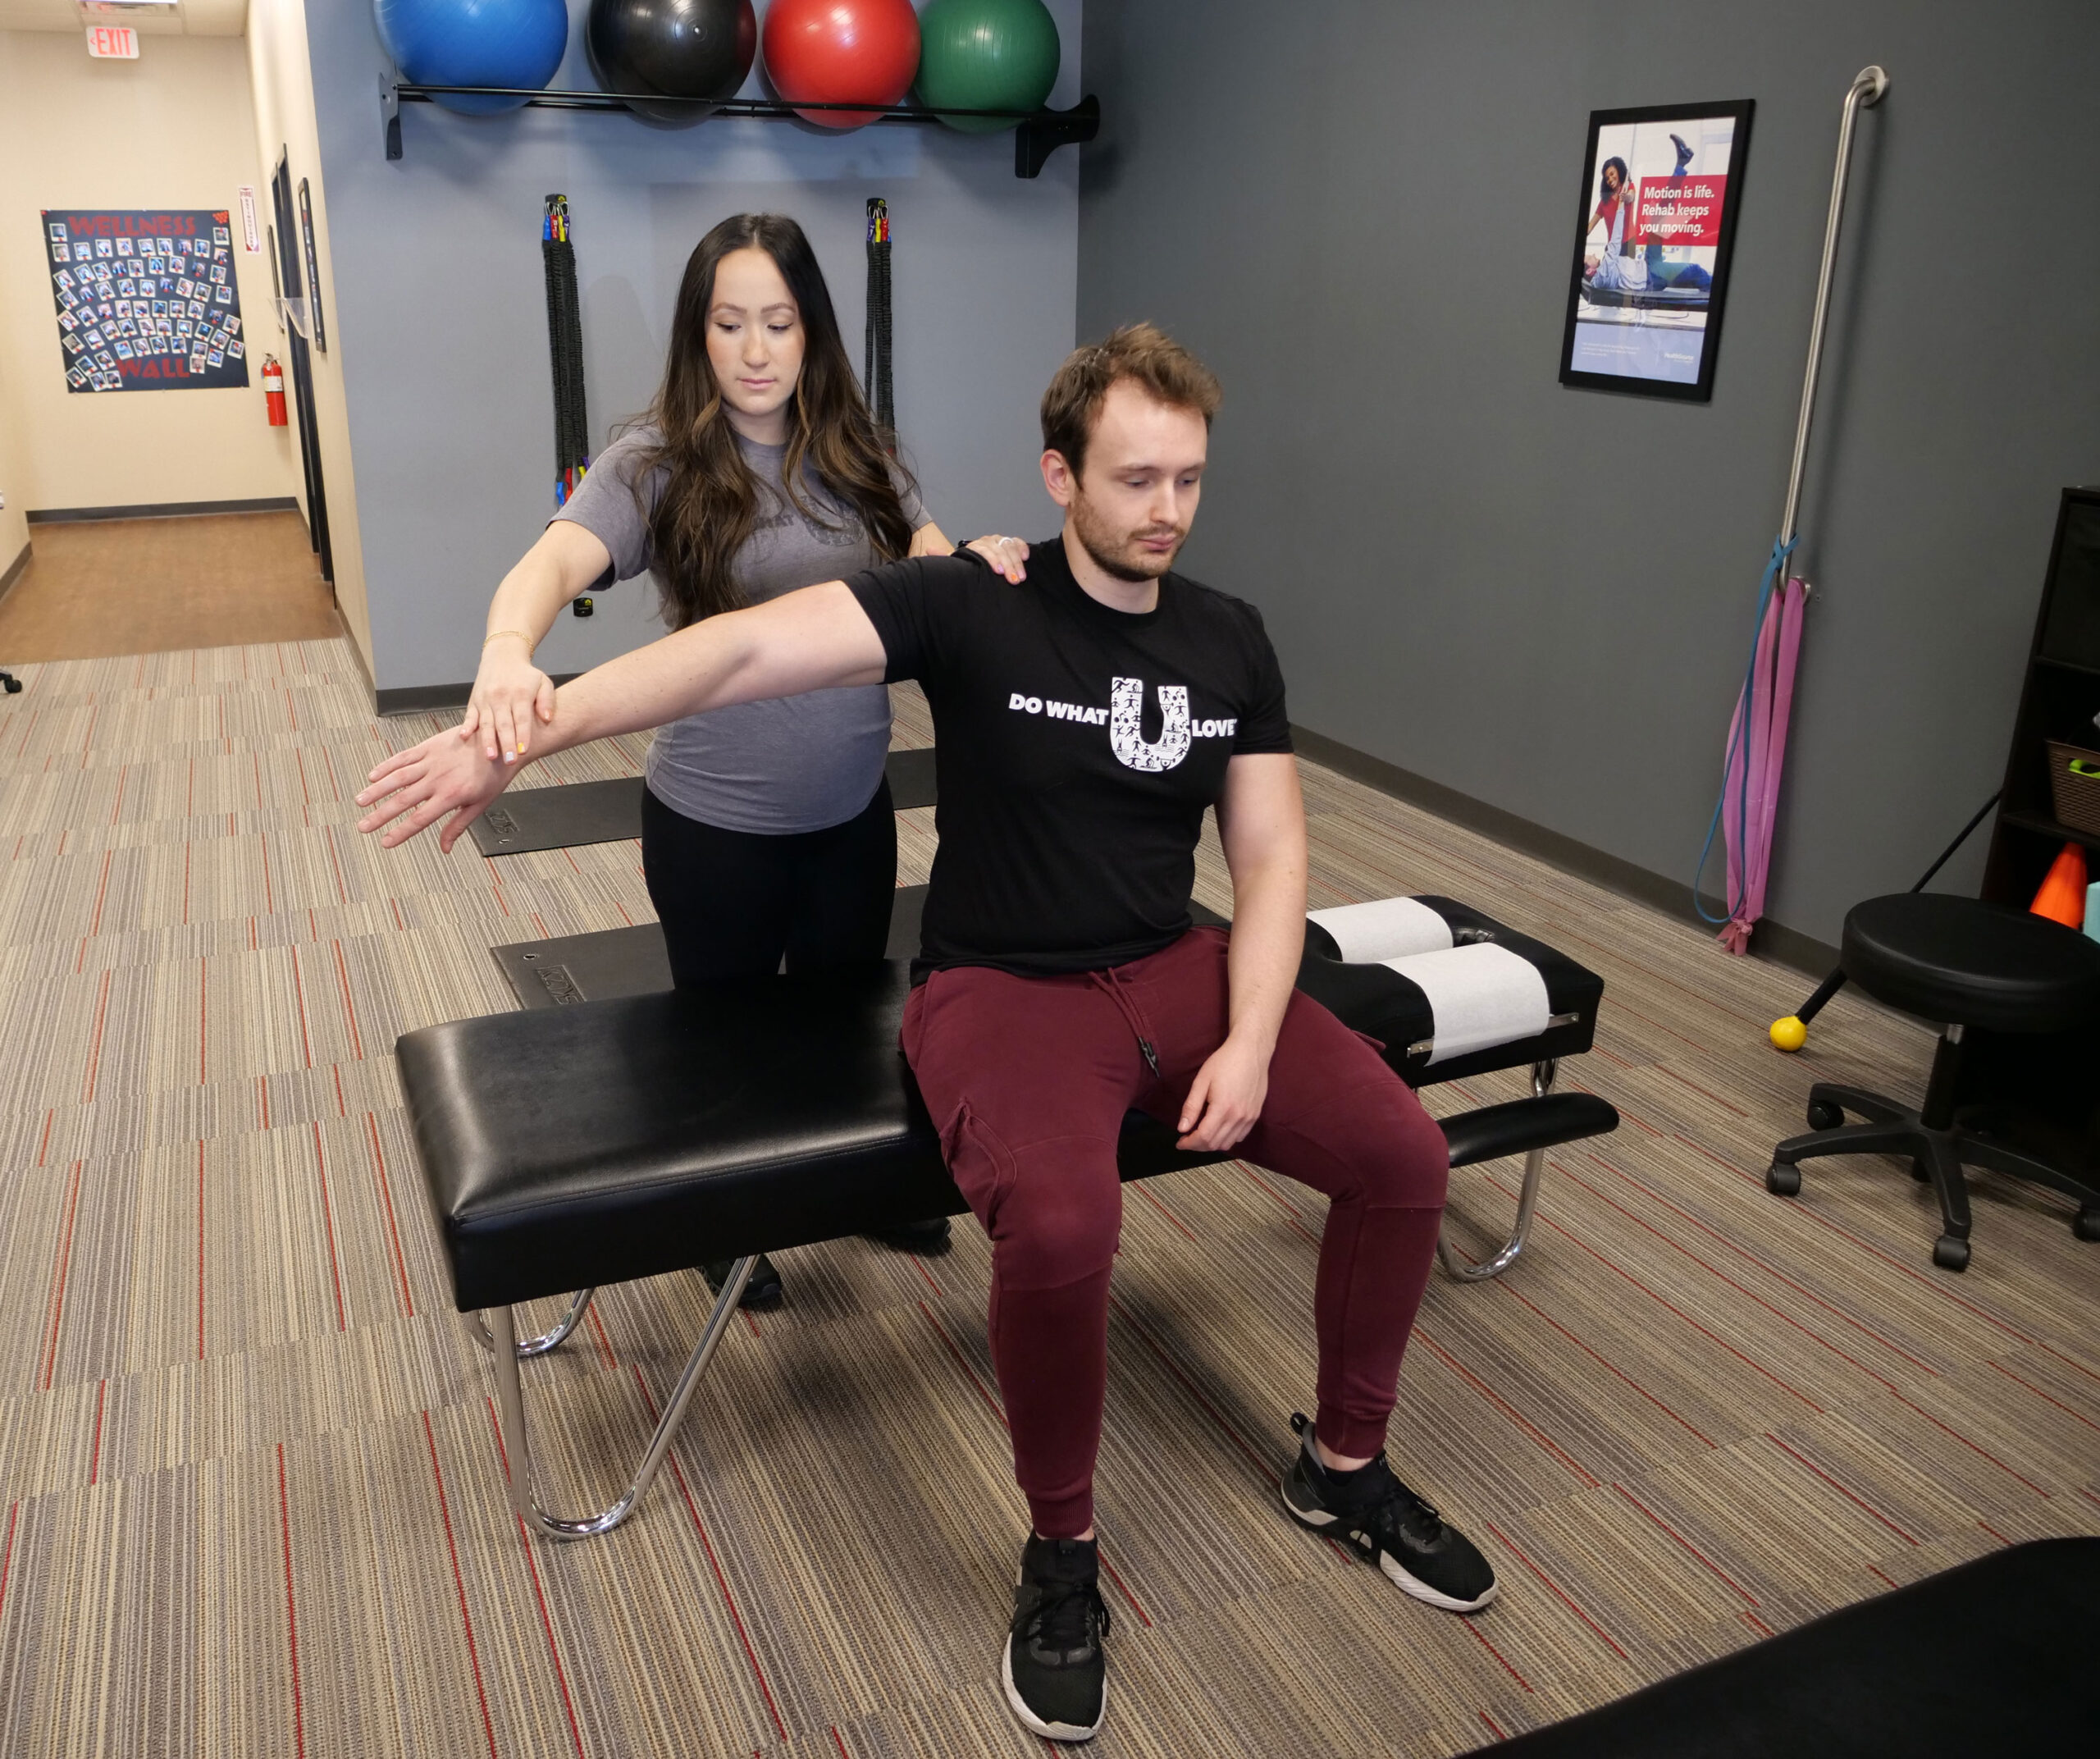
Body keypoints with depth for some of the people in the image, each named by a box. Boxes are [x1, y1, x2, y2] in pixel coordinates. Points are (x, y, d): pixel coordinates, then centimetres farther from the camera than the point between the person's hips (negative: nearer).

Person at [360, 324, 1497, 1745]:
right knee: (1058, 1227, -34)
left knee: (1404, 1154, -12)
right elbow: (747, 651, -23)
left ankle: (1346, 1467, 16)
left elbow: (1271, 855, 4)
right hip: (1004, 986, -5)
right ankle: (1061, 1552, -3)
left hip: (1178, 969, 5)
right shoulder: (975, 604, -12)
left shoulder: (1230, 640, 4)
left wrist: (1249, 1045, -12)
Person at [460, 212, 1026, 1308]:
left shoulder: (855, 457, 1)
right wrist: (508, 653, -51)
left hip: (853, 812, 4)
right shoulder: (658, 463, -13)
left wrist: (983, 561, -26)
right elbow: (554, 561, -29)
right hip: (716, 826, -3)